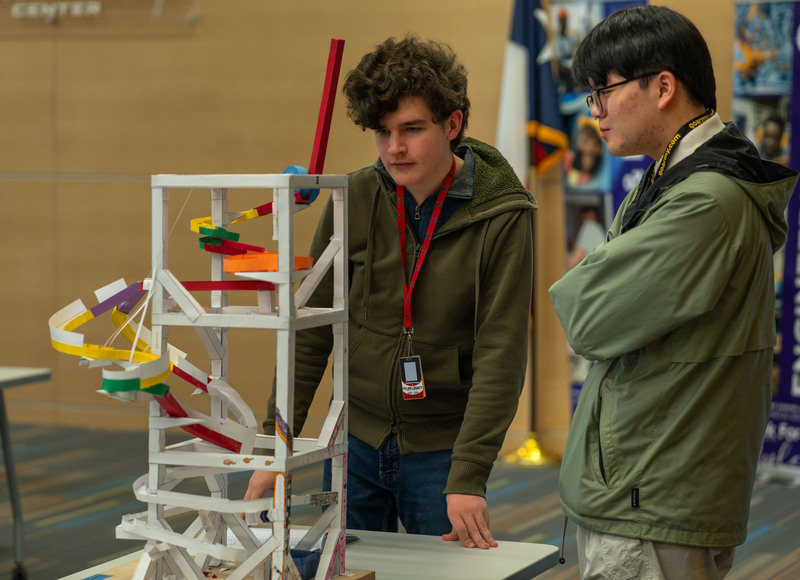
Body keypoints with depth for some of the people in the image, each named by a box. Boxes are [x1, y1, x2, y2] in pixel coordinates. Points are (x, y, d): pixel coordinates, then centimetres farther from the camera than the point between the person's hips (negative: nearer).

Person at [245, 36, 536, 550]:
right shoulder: (355, 200, -3)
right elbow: (311, 328, 3)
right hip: (357, 438, 3)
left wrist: (469, 477, -22)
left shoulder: (502, 216, -12)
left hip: (441, 448, -3)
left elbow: (500, 355, -15)